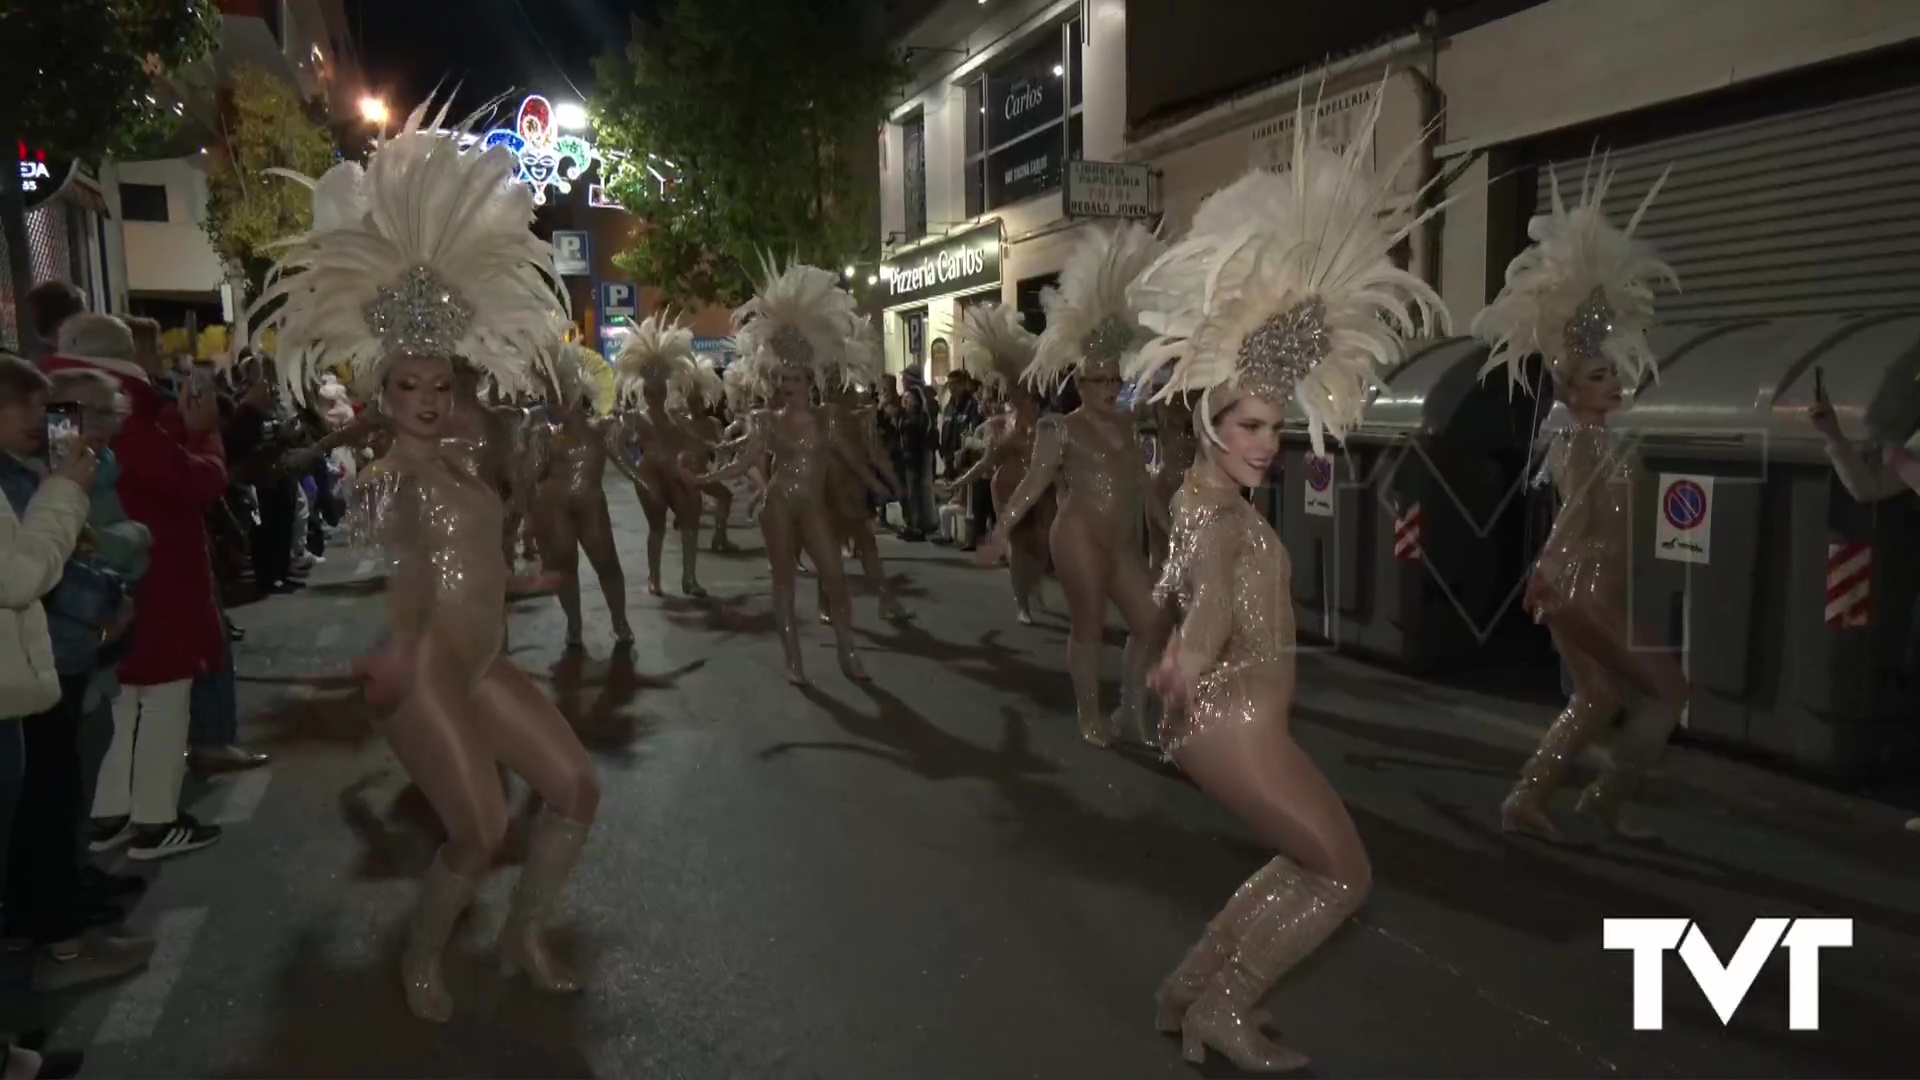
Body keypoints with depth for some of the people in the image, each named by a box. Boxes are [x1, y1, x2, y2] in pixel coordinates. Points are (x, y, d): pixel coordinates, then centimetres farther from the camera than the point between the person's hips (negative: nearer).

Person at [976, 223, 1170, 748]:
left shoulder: (1125, 424, 13)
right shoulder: (1061, 429, -7)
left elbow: (1139, 480, 20)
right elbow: (1034, 482, -13)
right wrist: (1001, 530, -20)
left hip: (1123, 542, 7)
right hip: (1079, 538, -7)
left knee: (1150, 621, 6)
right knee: (1089, 627, 1)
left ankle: (1131, 709, 20)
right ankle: (1090, 716, 17)